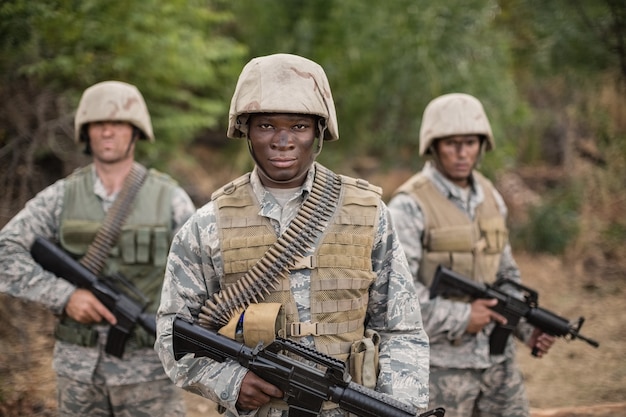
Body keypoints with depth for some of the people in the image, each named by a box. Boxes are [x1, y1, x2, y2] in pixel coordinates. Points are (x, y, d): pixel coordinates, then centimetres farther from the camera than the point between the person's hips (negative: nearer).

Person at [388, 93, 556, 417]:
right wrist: (460, 317, -19)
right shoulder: (410, 206, -13)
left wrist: (528, 327, 3)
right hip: (440, 363, -6)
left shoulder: (490, 197, 8)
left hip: (497, 356, 6)